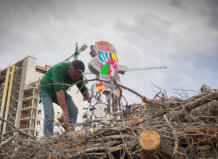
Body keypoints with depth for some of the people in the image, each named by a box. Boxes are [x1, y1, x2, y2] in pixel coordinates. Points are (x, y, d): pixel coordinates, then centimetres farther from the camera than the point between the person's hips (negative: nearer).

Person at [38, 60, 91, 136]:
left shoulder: (78, 74, -19)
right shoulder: (59, 69, -39)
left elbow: (83, 89, -6)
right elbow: (59, 91, -46)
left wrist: (88, 97, -29)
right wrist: (65, 113, -49)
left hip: (60, 91, 5)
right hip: (46, 90, -5)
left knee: (74, 110, -10)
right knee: (49, 114, -22)